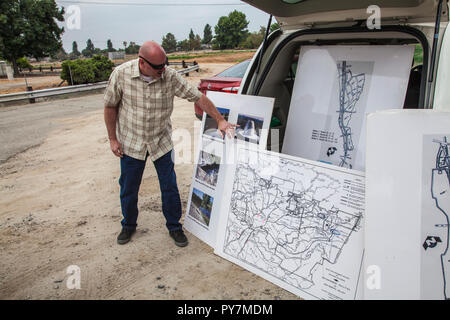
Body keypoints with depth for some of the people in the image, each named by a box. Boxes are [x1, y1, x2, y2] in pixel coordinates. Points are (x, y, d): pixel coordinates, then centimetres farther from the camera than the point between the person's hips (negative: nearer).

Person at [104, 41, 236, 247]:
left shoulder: (170, 77, -16)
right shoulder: (121, 74, -15)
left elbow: (198, 97, -11)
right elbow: (110, 106, -4)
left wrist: (220, 120, -15)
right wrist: (113, 139, -3)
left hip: (161, 141, 0)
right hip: (131, 143, 0)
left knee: (169, 187, 4)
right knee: (128, 189, 12)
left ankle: (174, 227, 26)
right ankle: (128, 225, 37)